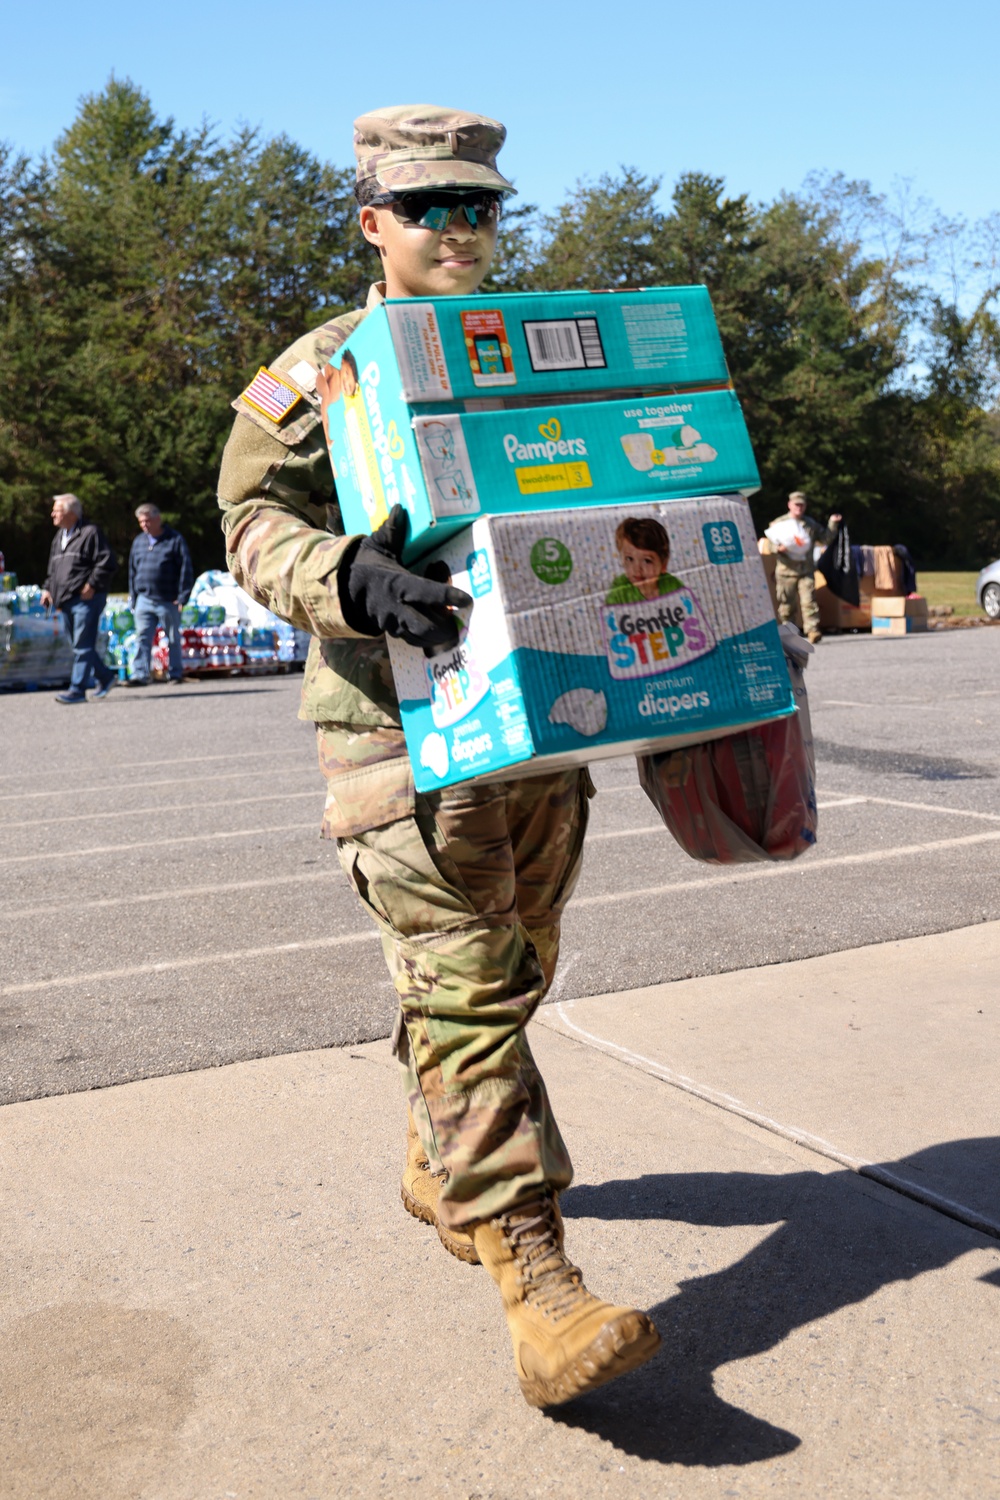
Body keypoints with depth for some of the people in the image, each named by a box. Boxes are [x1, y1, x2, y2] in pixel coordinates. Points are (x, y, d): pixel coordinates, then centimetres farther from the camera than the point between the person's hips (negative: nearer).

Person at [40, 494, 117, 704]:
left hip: (86, 599, -9)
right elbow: (53, 567, 27)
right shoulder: (59, 536, 19)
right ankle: (105, 677, 27)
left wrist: (92, 585, -17)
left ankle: (77, 689, -9)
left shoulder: (90, 532, -7)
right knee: (80, 645, 12)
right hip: (66, 600, 9)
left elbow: (107, 562, -12)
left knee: (82, 646, -9)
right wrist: (47, 588, 13)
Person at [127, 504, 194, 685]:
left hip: (168, 601, -4)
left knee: (173, 639, 7)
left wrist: (182, 597, -11)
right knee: (142, 639, -5)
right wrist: (133, 597, 13)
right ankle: (140, 675, -6)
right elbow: (132, 571, 18)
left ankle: (176, 674, 17)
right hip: (144, 600, 4)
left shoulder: (175, 540, -3)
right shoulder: (139, 541, 12)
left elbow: (186, 570, -5)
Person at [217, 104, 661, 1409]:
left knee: (517, 972, 14)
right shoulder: (323, 371, 3)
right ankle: (529, 1266, -8)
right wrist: (350, 576, -26)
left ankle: (439, 1167, 36)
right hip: (406, 728, -6)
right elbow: (256, 521, -6)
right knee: (464, 988, -11)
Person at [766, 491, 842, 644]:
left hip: (806, 569, 1)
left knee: (809, 601, -11)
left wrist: (832, 524, 9)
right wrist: (779, 548, -17)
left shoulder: (811, 523, 18)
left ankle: (813, 631, -17)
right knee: (786, 604, 2)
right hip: (786, 569, -1)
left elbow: (824, 538, 22)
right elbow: (772, 542, 4)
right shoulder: (779, 522, 9)